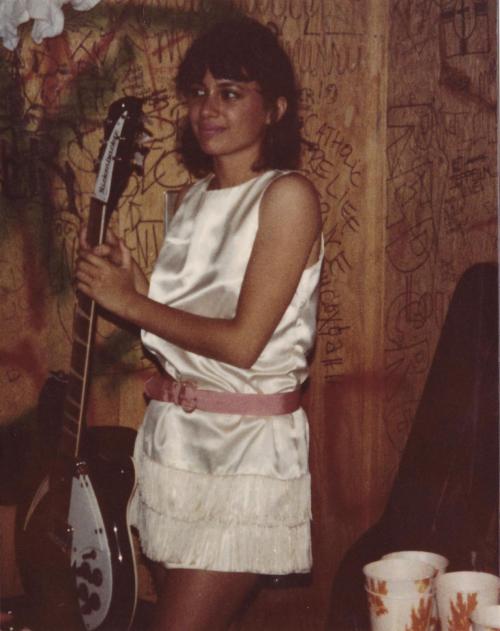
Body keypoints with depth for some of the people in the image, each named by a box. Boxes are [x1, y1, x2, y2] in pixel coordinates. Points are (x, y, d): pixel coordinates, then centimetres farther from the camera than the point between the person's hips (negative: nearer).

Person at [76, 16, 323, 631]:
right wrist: (130, 278, -4)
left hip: (245, 446, -7)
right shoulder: (191, 200, 11)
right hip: (172, 436, 7)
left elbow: (243, 342, -17)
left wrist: (131, 302, -9)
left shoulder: (287, 195, -12)